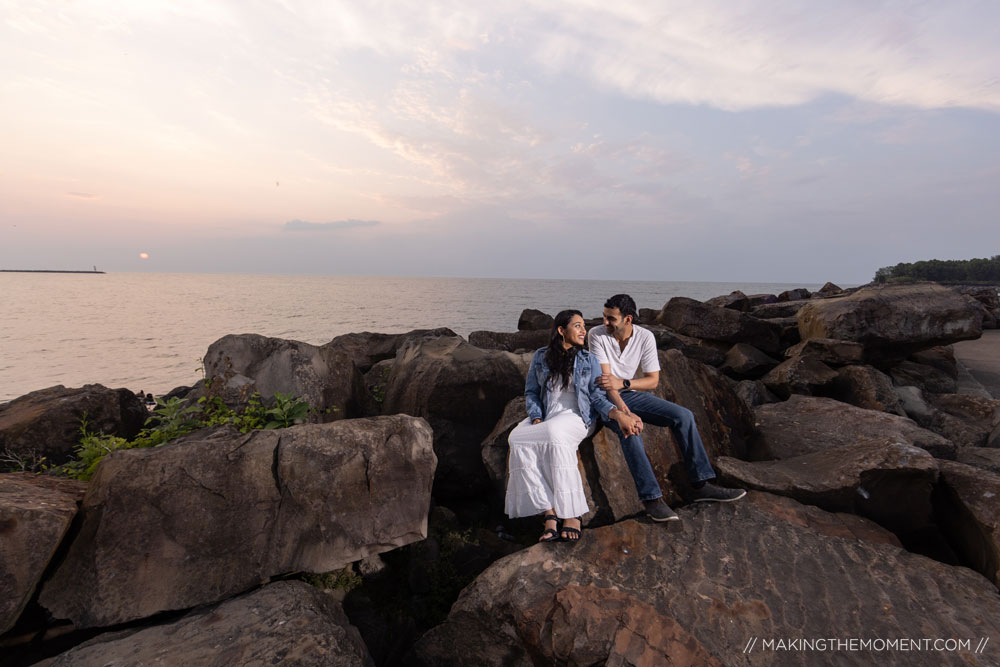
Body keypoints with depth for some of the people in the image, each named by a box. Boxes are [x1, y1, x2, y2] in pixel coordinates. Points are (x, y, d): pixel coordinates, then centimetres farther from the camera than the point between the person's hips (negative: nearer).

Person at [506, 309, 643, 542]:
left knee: (555, 434, -38)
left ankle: (572, 514, -31)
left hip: (578, 416, -2)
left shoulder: (588, 360, 10)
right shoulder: (541, 357, 12)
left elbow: (598, 396, 4)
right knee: (517, 439, -30)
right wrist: (536, 418, -5)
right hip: (546, 416, 2)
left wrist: (617, 413, -15)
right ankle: (549, 515, -30)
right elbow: (531, 392, 13)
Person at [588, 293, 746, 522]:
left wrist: (622, 383, -25)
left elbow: (653, 380, -7)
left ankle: (700, 485, -3)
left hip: (632, 393, 4)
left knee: (683, 416, -12)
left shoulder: (645, 336, -6)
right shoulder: (597, 335, -14)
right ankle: (652, 499, -28)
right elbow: (605, 378, -20)